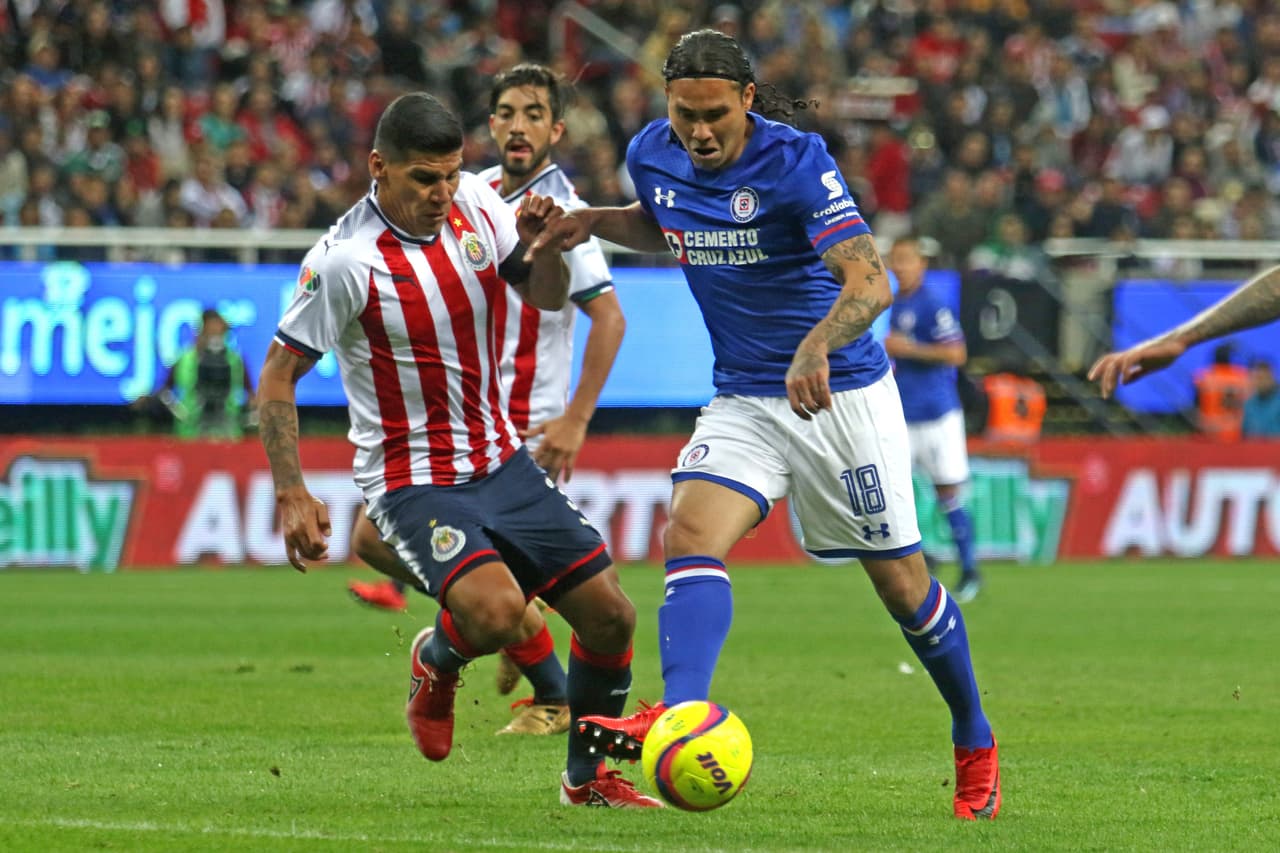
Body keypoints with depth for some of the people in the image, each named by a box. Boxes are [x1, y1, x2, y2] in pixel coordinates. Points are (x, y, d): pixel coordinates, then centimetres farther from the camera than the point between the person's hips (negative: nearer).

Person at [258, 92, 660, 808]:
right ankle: (436, 661, 8)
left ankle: (587, 777, 26)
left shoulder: (475, 200, -3)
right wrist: (292, 493, -18)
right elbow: (278, 375, -12)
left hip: (502, 463, 6)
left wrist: (545, 252, -15)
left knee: (611, 615, 2)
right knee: (496, 613, -30)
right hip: (412, 479, -6)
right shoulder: (347, 260, -19)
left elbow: (547, 297, 8)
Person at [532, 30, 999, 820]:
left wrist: (817, 346, -50)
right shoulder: (653, 155, -3)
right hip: (743, 399, 4)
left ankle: (975, 744, 26)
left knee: (902, 584, 5)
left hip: (842, 392, -4)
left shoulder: (795, 162, -21)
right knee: (691, 536, -22)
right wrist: (595, 221, 3)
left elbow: (869, 281, -32)